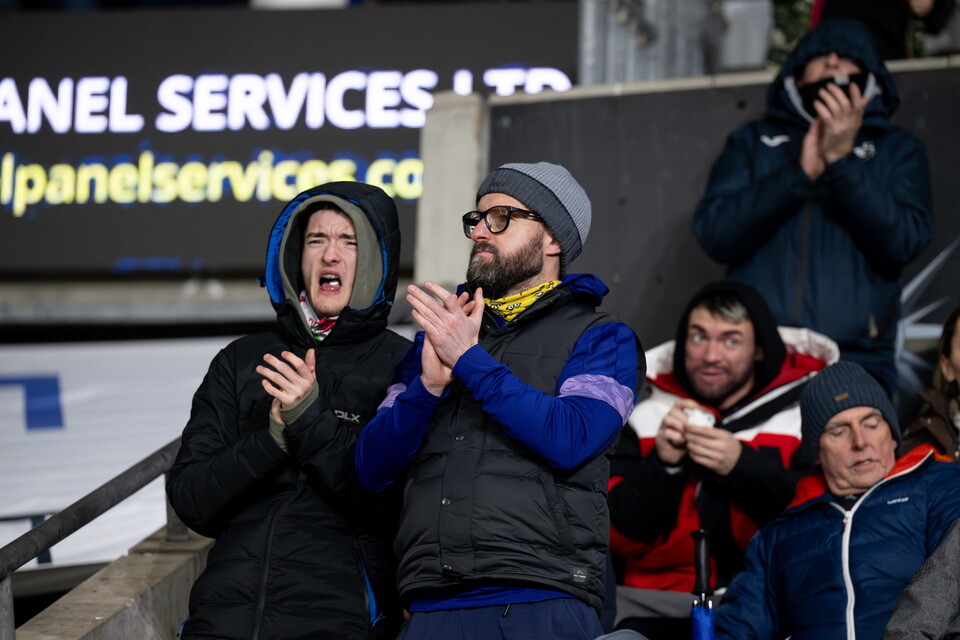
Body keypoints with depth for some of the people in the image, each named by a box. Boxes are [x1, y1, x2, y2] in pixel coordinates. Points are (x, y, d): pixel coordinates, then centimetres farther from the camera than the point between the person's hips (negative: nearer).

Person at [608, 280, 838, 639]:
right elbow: (621, 538, 6)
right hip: (657, 602, 1)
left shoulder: (806, 412, 6)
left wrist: (742, 466, -15)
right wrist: (663, 464, -9)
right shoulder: (647, 417, 12)